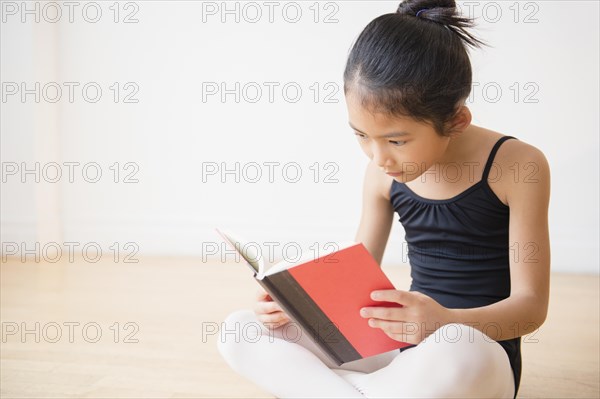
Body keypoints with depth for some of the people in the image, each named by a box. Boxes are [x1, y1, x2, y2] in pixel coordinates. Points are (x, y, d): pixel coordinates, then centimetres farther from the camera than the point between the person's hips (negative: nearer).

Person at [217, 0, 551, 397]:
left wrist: (445, 321, -34)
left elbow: (531, 304, -14)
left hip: (481, 352, -4)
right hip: (402, 349, 5)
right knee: (239, 332, -9)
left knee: (456, 350, -44)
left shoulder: (517, 165, -13)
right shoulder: (383, 175, 0)